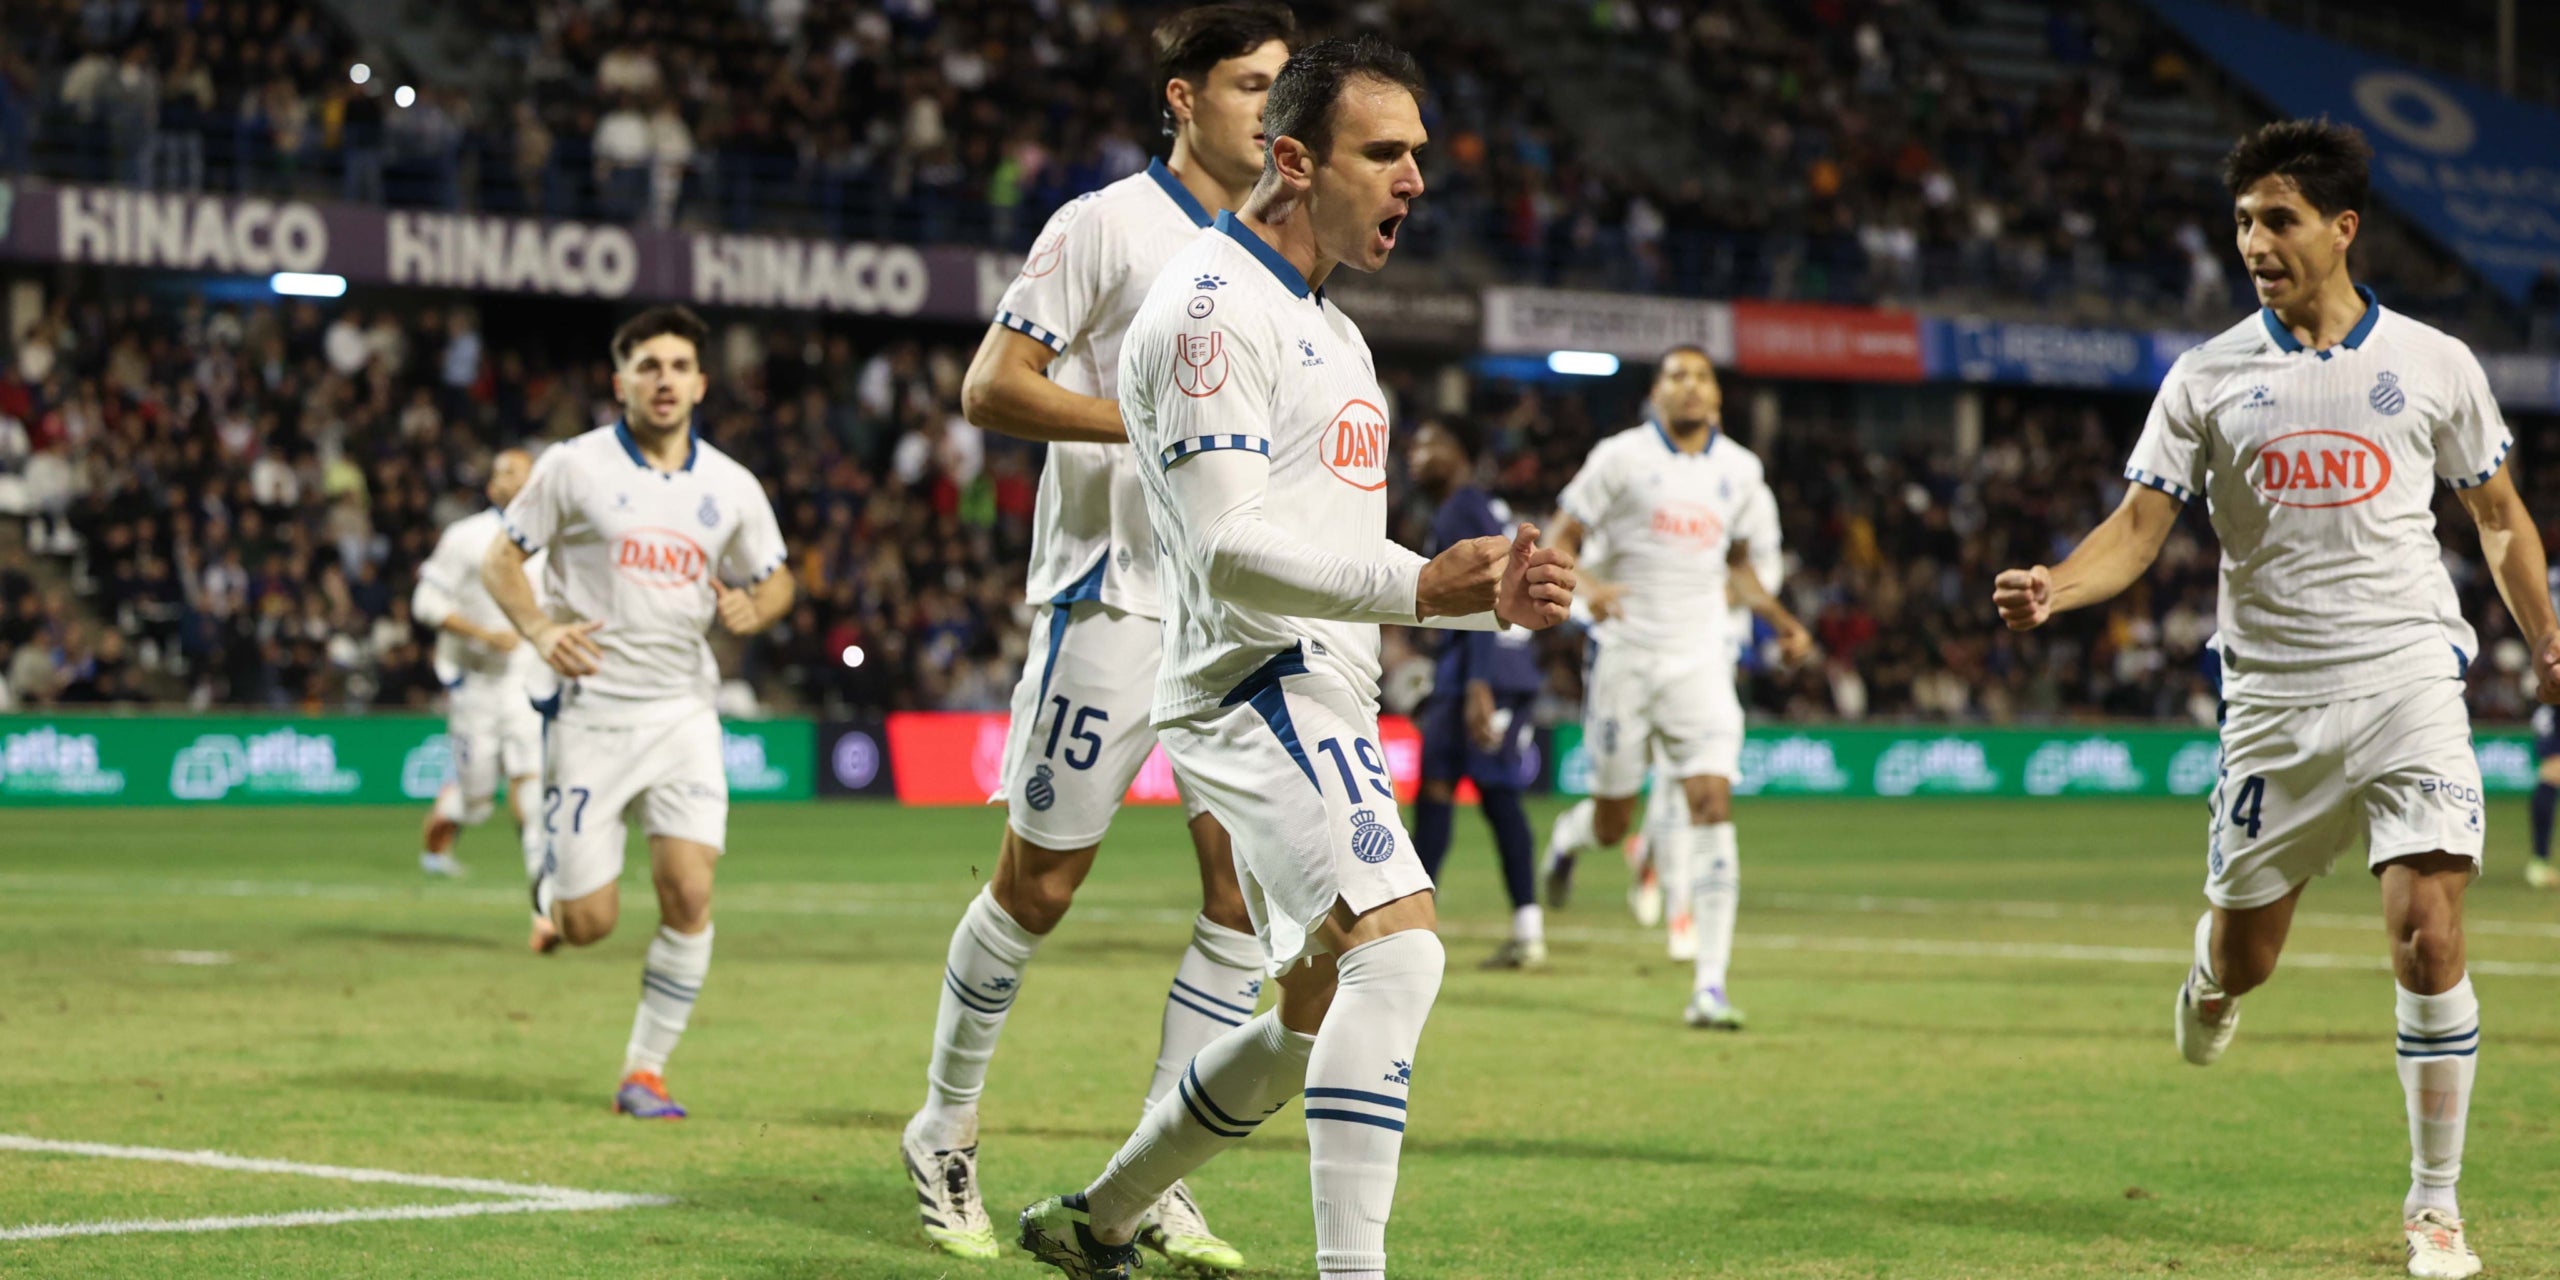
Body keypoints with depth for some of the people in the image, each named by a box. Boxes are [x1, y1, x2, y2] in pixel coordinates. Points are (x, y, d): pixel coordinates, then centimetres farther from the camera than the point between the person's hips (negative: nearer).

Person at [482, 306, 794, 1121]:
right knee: (590, 924, -6)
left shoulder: (732, 487, 6)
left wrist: (752, 609, -6)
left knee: (690, 894, -13)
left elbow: (776, 581, 18)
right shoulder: (574, 467, -3)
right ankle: (552, 890, 32)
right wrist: (539, 628, -16)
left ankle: (645, 1070, 1)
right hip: (589, 708, -2)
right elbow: (499, 559, 2)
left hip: (682, 710, 3)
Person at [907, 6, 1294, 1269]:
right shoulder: (1107, 225, -5)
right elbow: (990, 388, -10)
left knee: (1250, 891, -4)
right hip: (1112, 596, -6)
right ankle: (944, 1133, 20)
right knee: (1038, 883, 1)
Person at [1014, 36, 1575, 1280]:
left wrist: (1489, 593, 8)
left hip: (1322, 705, 10)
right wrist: (1419, 586, -32)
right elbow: (1229, 550, -21)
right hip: (1258, 688, -10)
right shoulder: (1213, 304, -11)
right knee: (1396, 946, -27)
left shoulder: (1327, 327, 21)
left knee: (1313, 1023, 17)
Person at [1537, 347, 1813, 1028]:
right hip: (1625, 658, -2)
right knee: (1614, 824, 5)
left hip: (1699, 660, 2)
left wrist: (1782, 620, 9)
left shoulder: (1740, 470, 9)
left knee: (1713, 806, -13)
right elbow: (1558, 543, -3)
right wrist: (1585, 587, -24)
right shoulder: (1621, 457, -4)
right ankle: (1569, 834, 46)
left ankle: (1710, 988, -14)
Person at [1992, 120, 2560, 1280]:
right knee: (2242, 953, 7)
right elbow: (2139, 527, -1)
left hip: (2409, 676, -1)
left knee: (2428, 941, -14)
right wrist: (2053, 588, -20)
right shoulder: (2207, 378, 3)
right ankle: (2209, 982, 48)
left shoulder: (2434, 363, 4)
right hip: (2272, 695, 1)